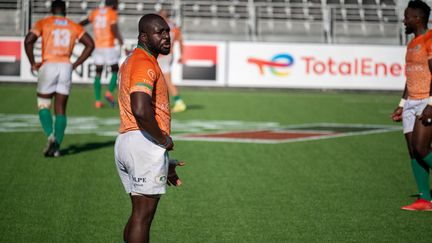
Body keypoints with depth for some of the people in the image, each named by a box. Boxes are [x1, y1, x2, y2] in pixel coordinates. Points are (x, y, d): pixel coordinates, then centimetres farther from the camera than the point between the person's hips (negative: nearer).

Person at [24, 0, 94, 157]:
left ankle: (50, 136, -14)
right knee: (60, 109, 7)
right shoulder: (74, 26, 14)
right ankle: (56, 147, -1)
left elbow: (28, 40, -6)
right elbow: (90, 44, 7)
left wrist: (33, 63, 2)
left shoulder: (43, 23, 7)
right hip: (65, 67, 2)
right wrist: (75, 65, 9)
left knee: (43, 105, 11)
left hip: (48, 66, -2)